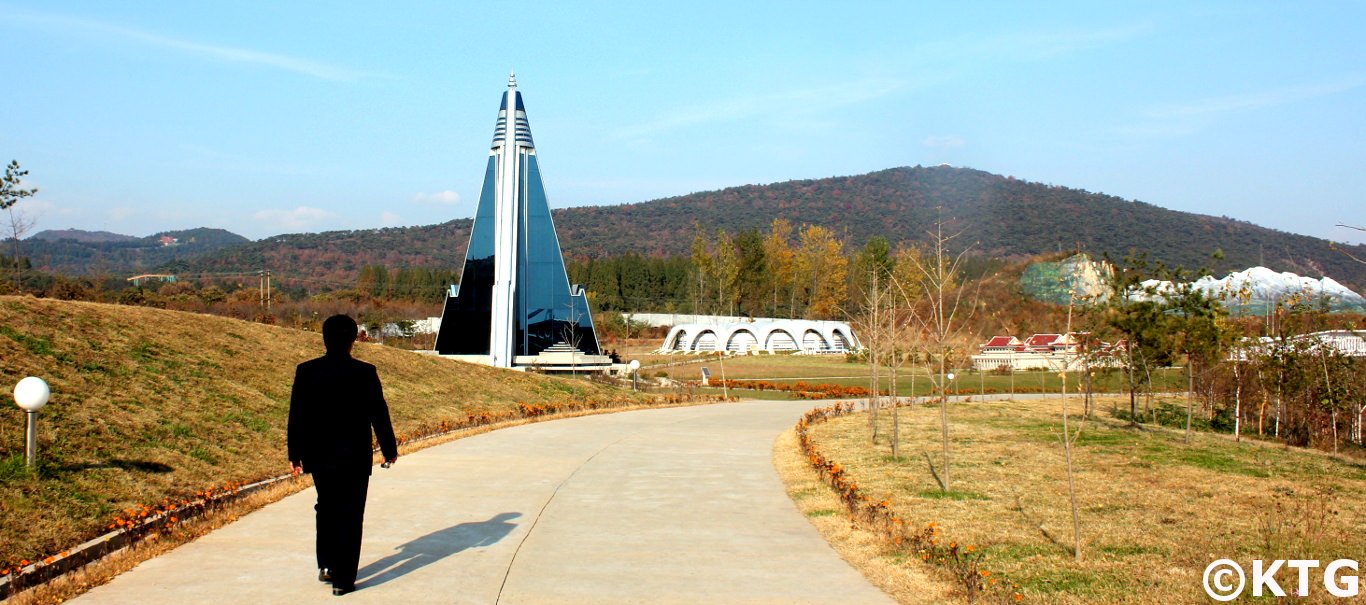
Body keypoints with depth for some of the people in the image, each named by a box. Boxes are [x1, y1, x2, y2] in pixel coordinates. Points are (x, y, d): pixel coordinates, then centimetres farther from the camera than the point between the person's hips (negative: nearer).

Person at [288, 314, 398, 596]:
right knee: (350, 516, 4)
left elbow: (296, 416, 0)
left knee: (326, 509, 23)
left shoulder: (306, 371, -4)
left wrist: (295, 454, 10)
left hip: (318, 456, 3)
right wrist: (389, 449, 6)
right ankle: (343, 578, 5)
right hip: (354, 457, -3)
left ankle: (326, 565, 27)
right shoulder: (365, 373, -12)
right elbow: (379, 415, -7)